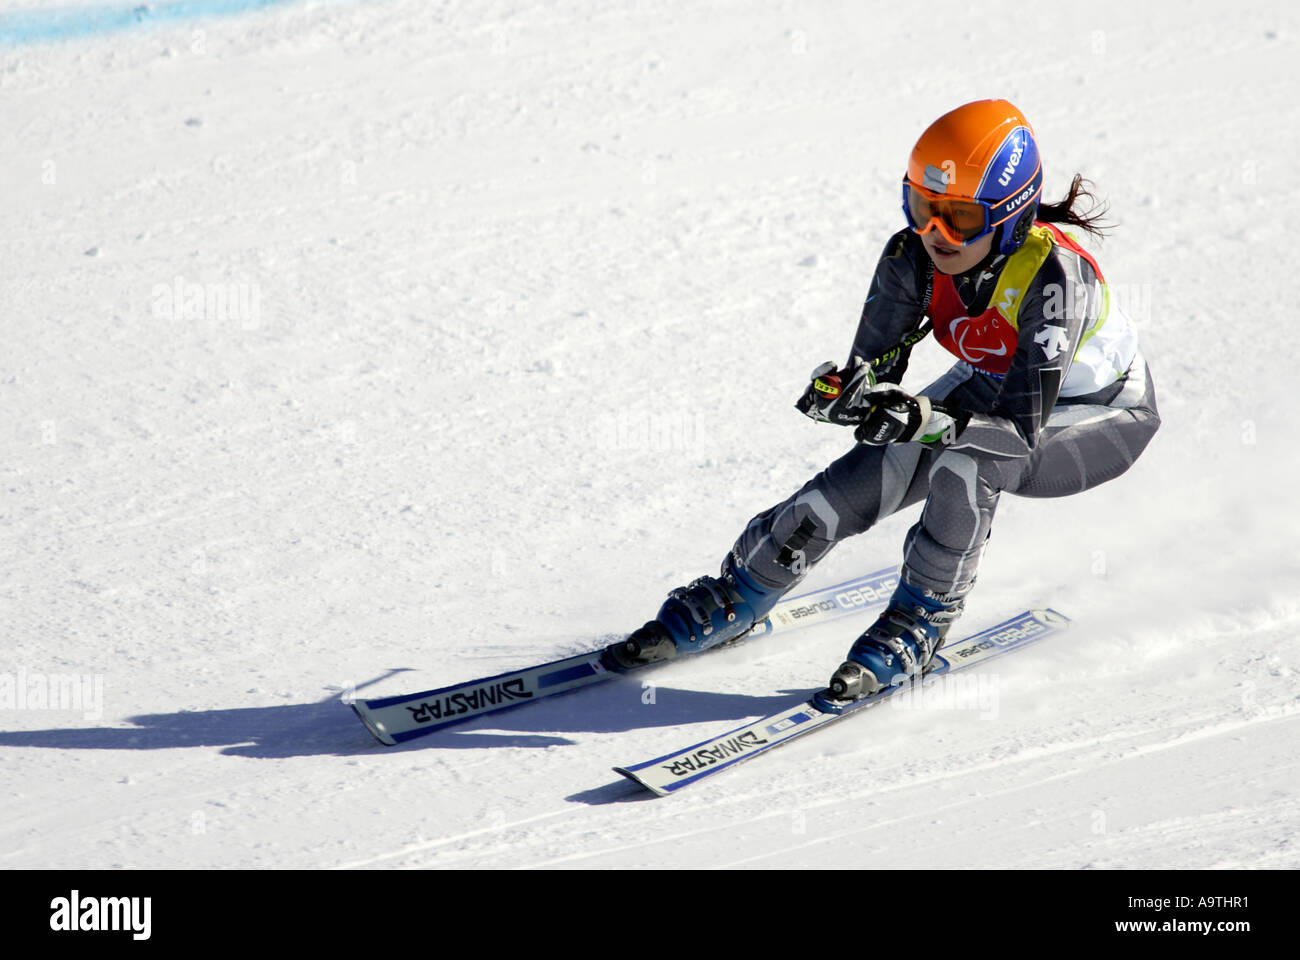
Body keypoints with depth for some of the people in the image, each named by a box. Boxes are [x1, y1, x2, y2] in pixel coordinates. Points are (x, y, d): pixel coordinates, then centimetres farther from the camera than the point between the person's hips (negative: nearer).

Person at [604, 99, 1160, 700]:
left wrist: (924, 420, -57)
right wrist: (841, 388, -42)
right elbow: (873, 371, -19)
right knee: (850, 487, -13)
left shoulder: (1052, 276, -38)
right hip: (995, 387, 5)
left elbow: (1021, 435, -41)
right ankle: (728, 604, 8)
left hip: (1106, 416, -5)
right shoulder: (913, 256, -23)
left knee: (964, 465, -35)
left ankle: (917, 626, -13)